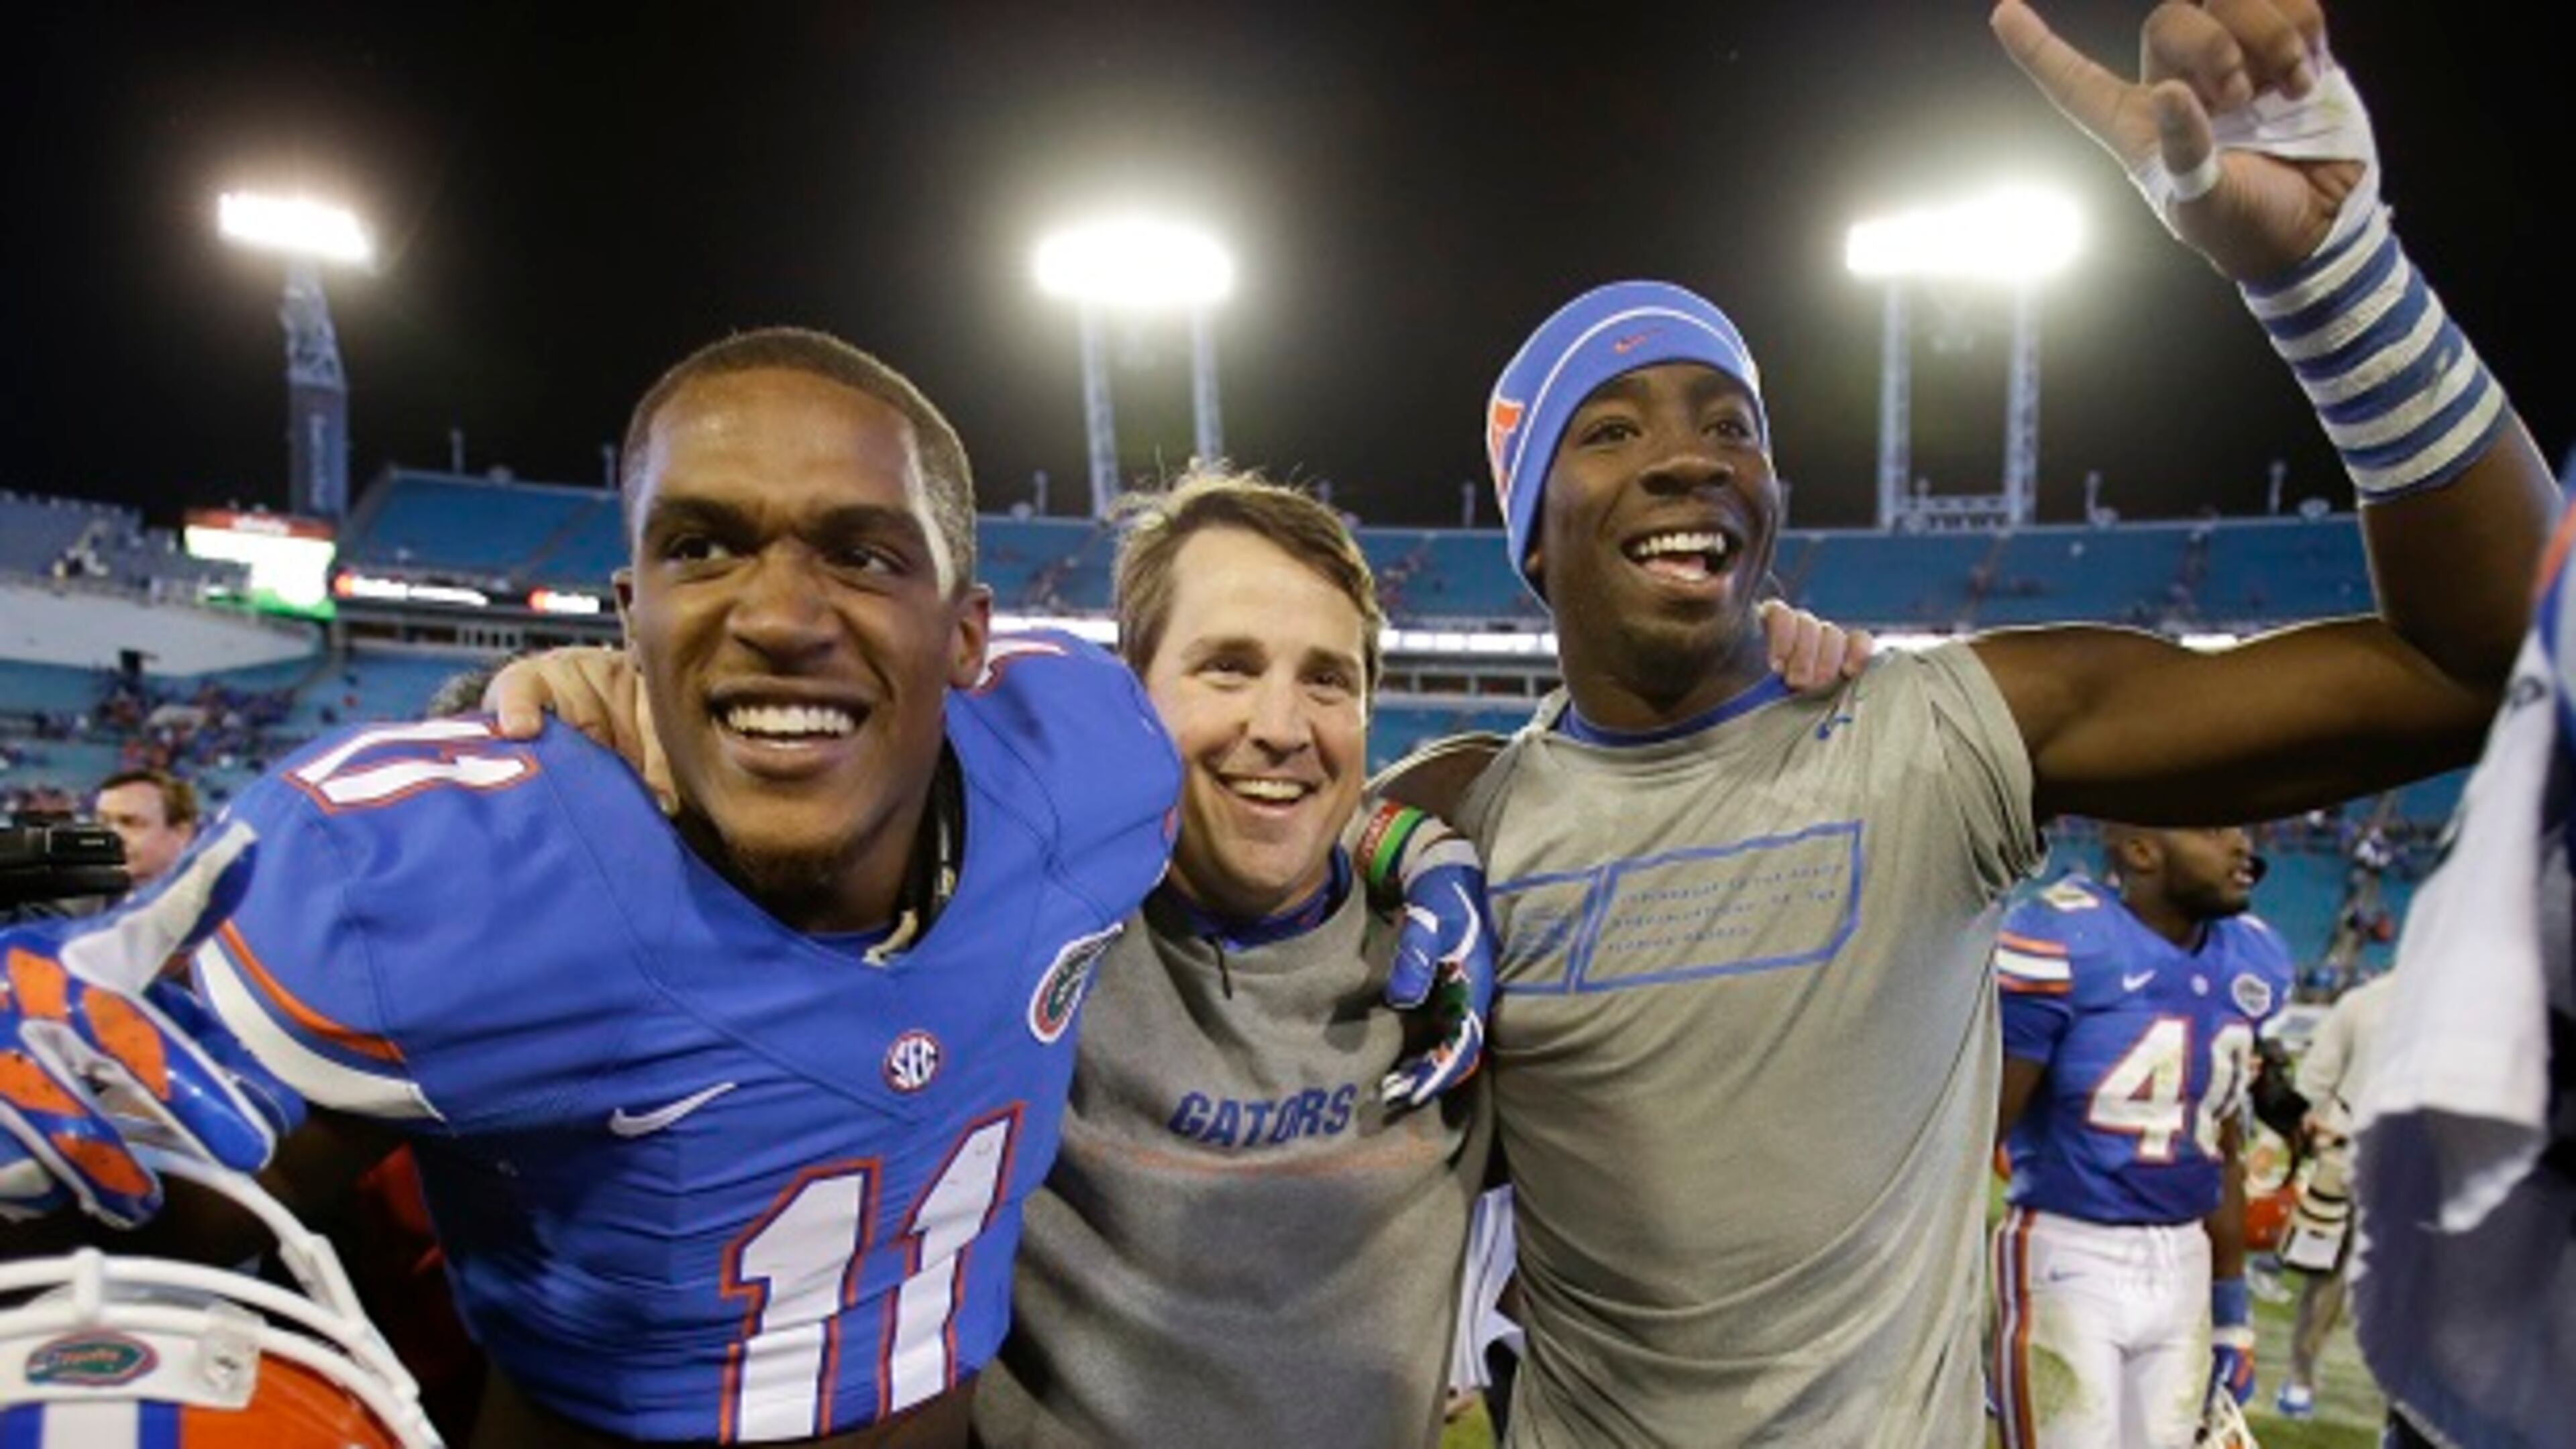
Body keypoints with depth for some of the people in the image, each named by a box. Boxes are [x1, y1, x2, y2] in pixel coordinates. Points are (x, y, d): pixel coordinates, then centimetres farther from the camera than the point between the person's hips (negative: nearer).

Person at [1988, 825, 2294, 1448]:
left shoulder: (2253, 960, 6)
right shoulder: (2061, 942, -18)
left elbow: (2221, 1153, 16)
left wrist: (2233, 1304, 19)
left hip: (2183, 1267, 7)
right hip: (2067, 1260, -7)